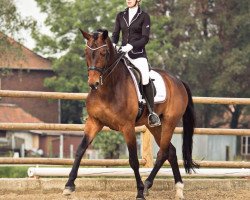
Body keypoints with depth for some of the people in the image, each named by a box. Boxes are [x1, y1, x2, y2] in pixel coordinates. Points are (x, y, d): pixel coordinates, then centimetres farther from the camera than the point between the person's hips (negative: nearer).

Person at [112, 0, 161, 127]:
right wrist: (113, 44, -9)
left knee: (145, 79, -23)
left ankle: (152, 113, -17)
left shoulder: (144, 16, 1)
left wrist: (131, 46, -21)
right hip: (122, 53, 5)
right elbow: (115, 34, 13)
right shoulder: (120, 16, 14)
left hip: (138, 54, -5)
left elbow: (145, 38, -6)